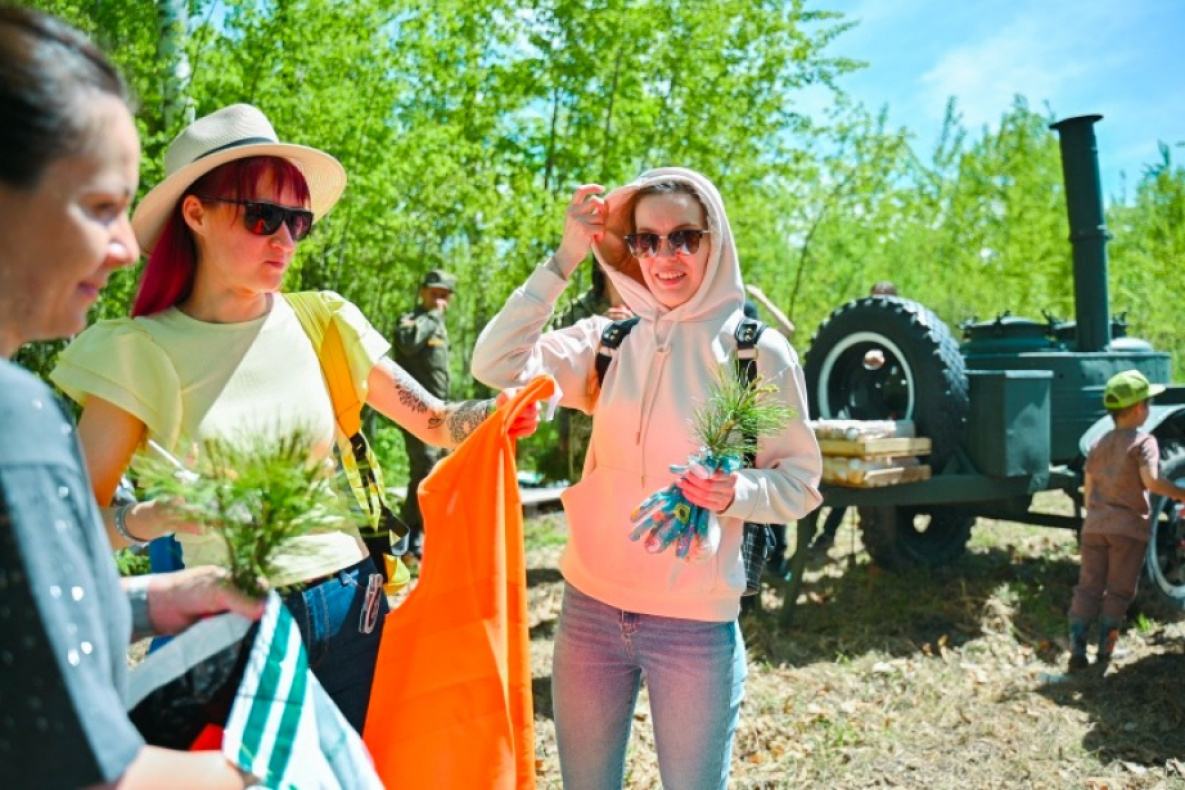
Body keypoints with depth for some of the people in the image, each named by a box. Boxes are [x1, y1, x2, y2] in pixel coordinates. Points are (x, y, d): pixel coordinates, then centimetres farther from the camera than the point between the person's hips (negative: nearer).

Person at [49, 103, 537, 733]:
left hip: (350, 609, 3)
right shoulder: (143, 353, -8)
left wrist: (497, 412, -16)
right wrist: (155, 517, -27)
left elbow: (437, 423, 3)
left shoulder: (324, 323, -1)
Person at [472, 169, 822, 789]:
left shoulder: (758, 352, -6)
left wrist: (736, 493, -23)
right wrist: (564, 259, -12)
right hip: (590, 608, 3)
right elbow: (495, 365, -9)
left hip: (695, 622, -2)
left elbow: (800, 483, -2)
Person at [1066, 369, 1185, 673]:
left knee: (1088, 587, 8)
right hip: (1129, 528, -5)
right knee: (1119, 592, 5)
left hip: (1094, 526, 5)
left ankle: (1077, 651, 4)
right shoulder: (1143, 441, -6)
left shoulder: (1099, 444, 12)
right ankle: (1104, 654, 9)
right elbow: (1151, 481, -21)